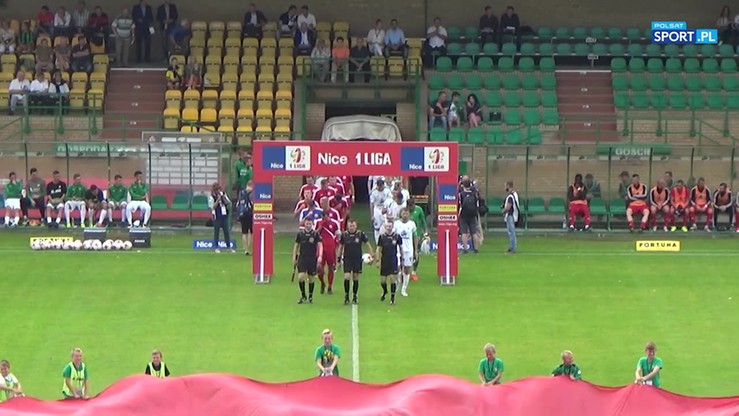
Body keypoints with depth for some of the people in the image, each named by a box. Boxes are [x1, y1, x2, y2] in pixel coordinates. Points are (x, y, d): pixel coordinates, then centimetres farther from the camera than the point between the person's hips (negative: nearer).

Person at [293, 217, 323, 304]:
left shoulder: (316, 234, -3)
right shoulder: (300, 233, 3)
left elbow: (320, 245, -10)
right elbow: (296, 245, 11)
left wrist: (320, 256, -25)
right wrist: (294, 257, 7)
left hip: (312, 259, -1)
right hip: (302, 258, 1)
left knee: (311, 278, 5)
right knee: (301, 277, -11)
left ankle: (310, 297, 21)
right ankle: (303, 296, 5)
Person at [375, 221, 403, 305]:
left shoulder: (397, 237, -3)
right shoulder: (382, 237, -2)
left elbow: (400, 247, 9)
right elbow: (378, 249, 1)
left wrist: (402, 258, 11)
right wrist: (377, 260, -5)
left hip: (393, 261, -1)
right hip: (384, 261, 1)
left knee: (393, 278, -9)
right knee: (382, 280, 6)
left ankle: (392, 298, 2)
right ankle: (384, 292, 38)